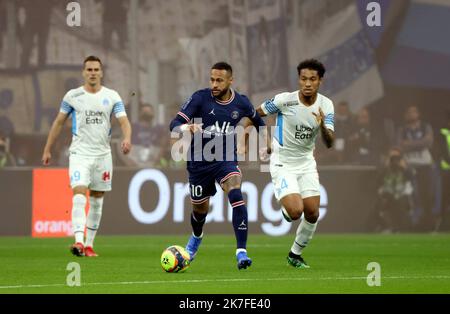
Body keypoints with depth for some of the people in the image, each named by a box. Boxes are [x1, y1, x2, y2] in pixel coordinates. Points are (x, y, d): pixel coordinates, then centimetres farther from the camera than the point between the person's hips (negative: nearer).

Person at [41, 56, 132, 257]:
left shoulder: (112, 96, 3)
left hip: (103, 155, 2)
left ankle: (89, 244, 17)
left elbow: (124, 121, -6)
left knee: (96, 200, 7)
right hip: (79, 153, -2)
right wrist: (47, 149, 8)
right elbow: (59, 122, 9)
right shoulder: (72, 96, 2)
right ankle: (79, 241, -30)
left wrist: (127, 138, -27)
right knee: (79, 194, -19)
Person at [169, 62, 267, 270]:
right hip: (199, 161, 0)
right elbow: (174, 124, -20)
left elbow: (257, 120, 18)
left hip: (226, 160, 0)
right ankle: (196, 237, 52)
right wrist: (186, 128, -41)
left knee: (235, 193, -28)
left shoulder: (241, 103, -5)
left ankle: (241, 252, -28)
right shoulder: (200, 98, -14)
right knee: (200, 208, 14)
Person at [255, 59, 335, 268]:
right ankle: (286, 209, 18)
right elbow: (256, 114, -1)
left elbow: (329, 143, -15)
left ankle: (295, 254, 22)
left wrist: (323, 125, -35)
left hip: (306, 163, 4)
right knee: (295, 211, -21)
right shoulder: (284, 100, -18)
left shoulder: (326, 106, -8)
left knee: (312, 213, 0)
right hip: (282, 164, -4)